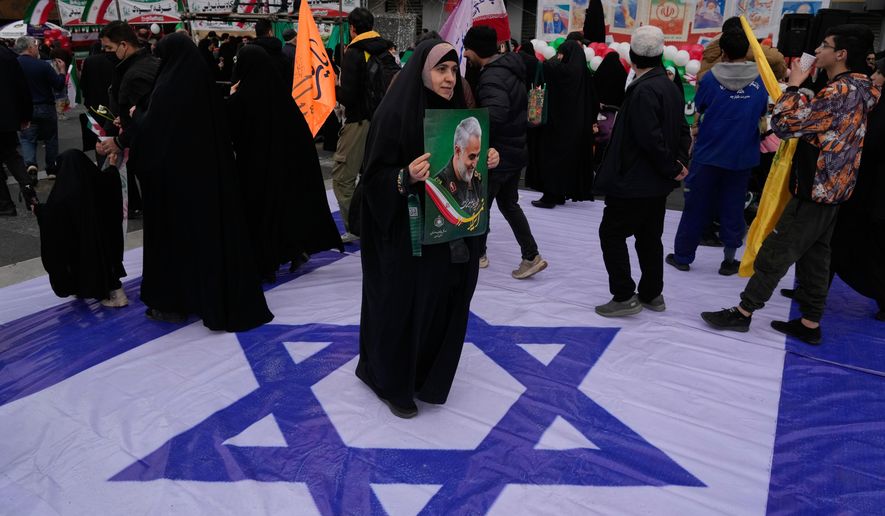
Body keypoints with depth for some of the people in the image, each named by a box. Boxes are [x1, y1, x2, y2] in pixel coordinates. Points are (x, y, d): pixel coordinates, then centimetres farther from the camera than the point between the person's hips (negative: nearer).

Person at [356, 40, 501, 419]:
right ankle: (393, 382, 26)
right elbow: (376, 177, -15)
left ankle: (427, 374, 36)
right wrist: (406, 177, -33)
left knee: (443, 300, 14)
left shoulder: (455, 111, 7)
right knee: (405, 305, 5)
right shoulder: (395, 114, -14)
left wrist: (486, 160, -3)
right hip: (407, 234, -7)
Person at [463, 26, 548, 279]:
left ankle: (477, 253, 26)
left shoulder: (492, 77, -22)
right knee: (508, 203, 18)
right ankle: (532, 256, 15)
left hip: (498, 153, -9)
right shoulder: (509, 66, 8)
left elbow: (495, 114, -38)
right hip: (515, 148, 9)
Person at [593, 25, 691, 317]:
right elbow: (682, 130, 13)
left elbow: (650, 138, -25)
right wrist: (679, 161, 2)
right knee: (649, 237, 16)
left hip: (634, 181, -9)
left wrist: (672, 168, -13)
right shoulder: (670, 87, 10)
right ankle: (652, 294, 26)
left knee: (611, 233, 2)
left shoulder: (643, 90, -20)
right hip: (657, 183, 9)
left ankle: (624, 297, 3)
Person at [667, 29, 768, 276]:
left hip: (708, 153, -1)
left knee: (696, 206, 8)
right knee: (733, 207, 11)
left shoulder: (711, 78, -9)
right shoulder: (761, 79, -3)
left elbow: (698, 107, 4)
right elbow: (763, 113, 7)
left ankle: (682, 256, 16)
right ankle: (729, 259, 17)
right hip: (742, 155, 1)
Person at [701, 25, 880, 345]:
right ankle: (810, 323, 19)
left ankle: (743, 312, 6)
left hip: (815, 190, -9)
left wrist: (794, 83, -9)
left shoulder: (840, 91, -20)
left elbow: (784, 124, -21)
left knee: (775, 254, -2)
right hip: (831, 188, 9)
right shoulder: (858, 89, 11)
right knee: (815, 256, 13)